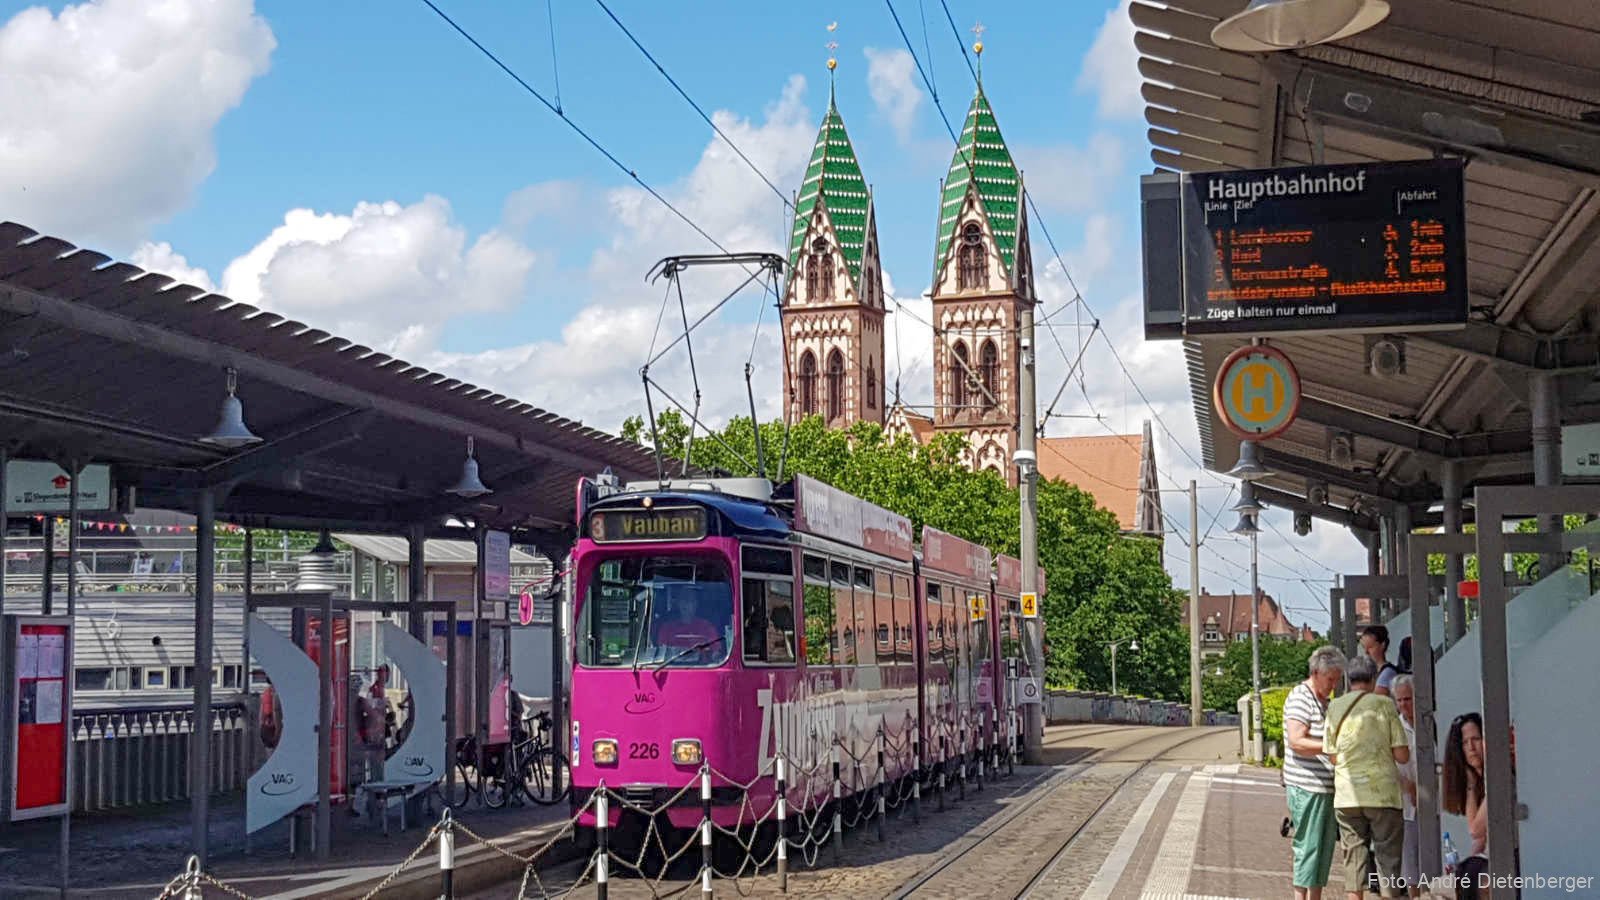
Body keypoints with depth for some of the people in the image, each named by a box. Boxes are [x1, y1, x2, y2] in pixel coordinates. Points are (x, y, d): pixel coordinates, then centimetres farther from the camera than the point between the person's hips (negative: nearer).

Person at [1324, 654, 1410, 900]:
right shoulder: (1384, 704, -3)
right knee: (1388, 856, 5)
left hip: (1346, 794, 2)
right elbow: (1402, 755, -5)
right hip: (1382, 793, -2)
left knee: (1354, 857, 8)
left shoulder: (1335, 707, 4)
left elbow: (1333, 756, 4)